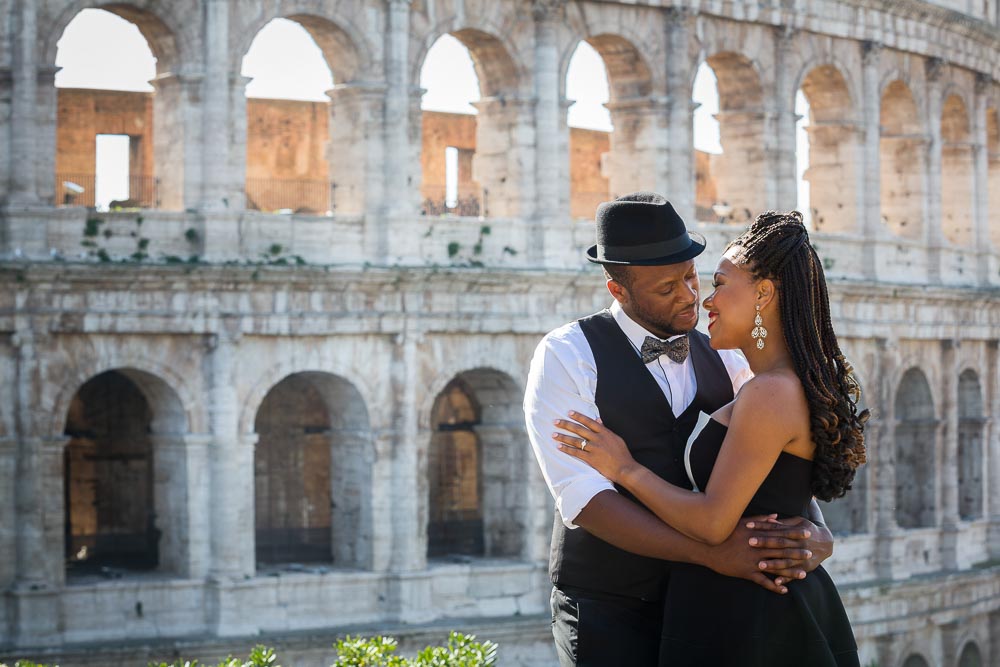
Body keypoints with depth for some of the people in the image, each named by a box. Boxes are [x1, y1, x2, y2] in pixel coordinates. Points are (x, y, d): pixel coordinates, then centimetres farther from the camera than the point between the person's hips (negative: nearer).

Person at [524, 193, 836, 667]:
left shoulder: (722, 361, 8)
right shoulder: (567, 356, -8)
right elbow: (583, 497, -19)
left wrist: (817, 534, -21)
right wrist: (712, 553, -27)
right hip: (609, 610, -4)